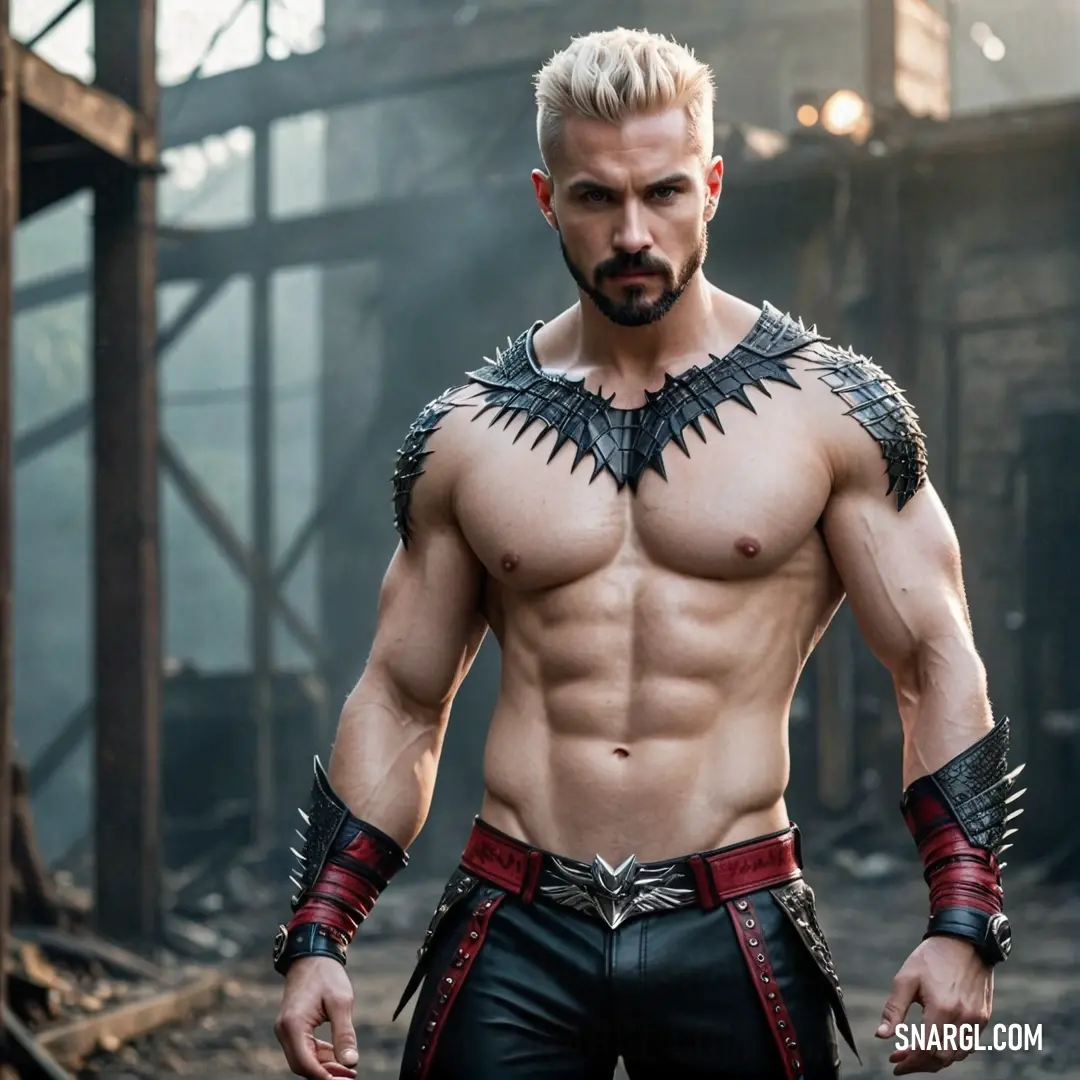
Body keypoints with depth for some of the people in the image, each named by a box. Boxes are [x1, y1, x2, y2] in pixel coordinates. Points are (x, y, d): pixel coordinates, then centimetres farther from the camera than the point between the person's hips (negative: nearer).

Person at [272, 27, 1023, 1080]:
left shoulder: (830, 407, 0)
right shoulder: (463, 436, 6)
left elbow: (937, 664, 0)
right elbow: (400, 698, 11)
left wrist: (962, 923, -10)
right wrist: (316, 937, 3)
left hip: (735, 937, -1)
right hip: (514, 932, 2)